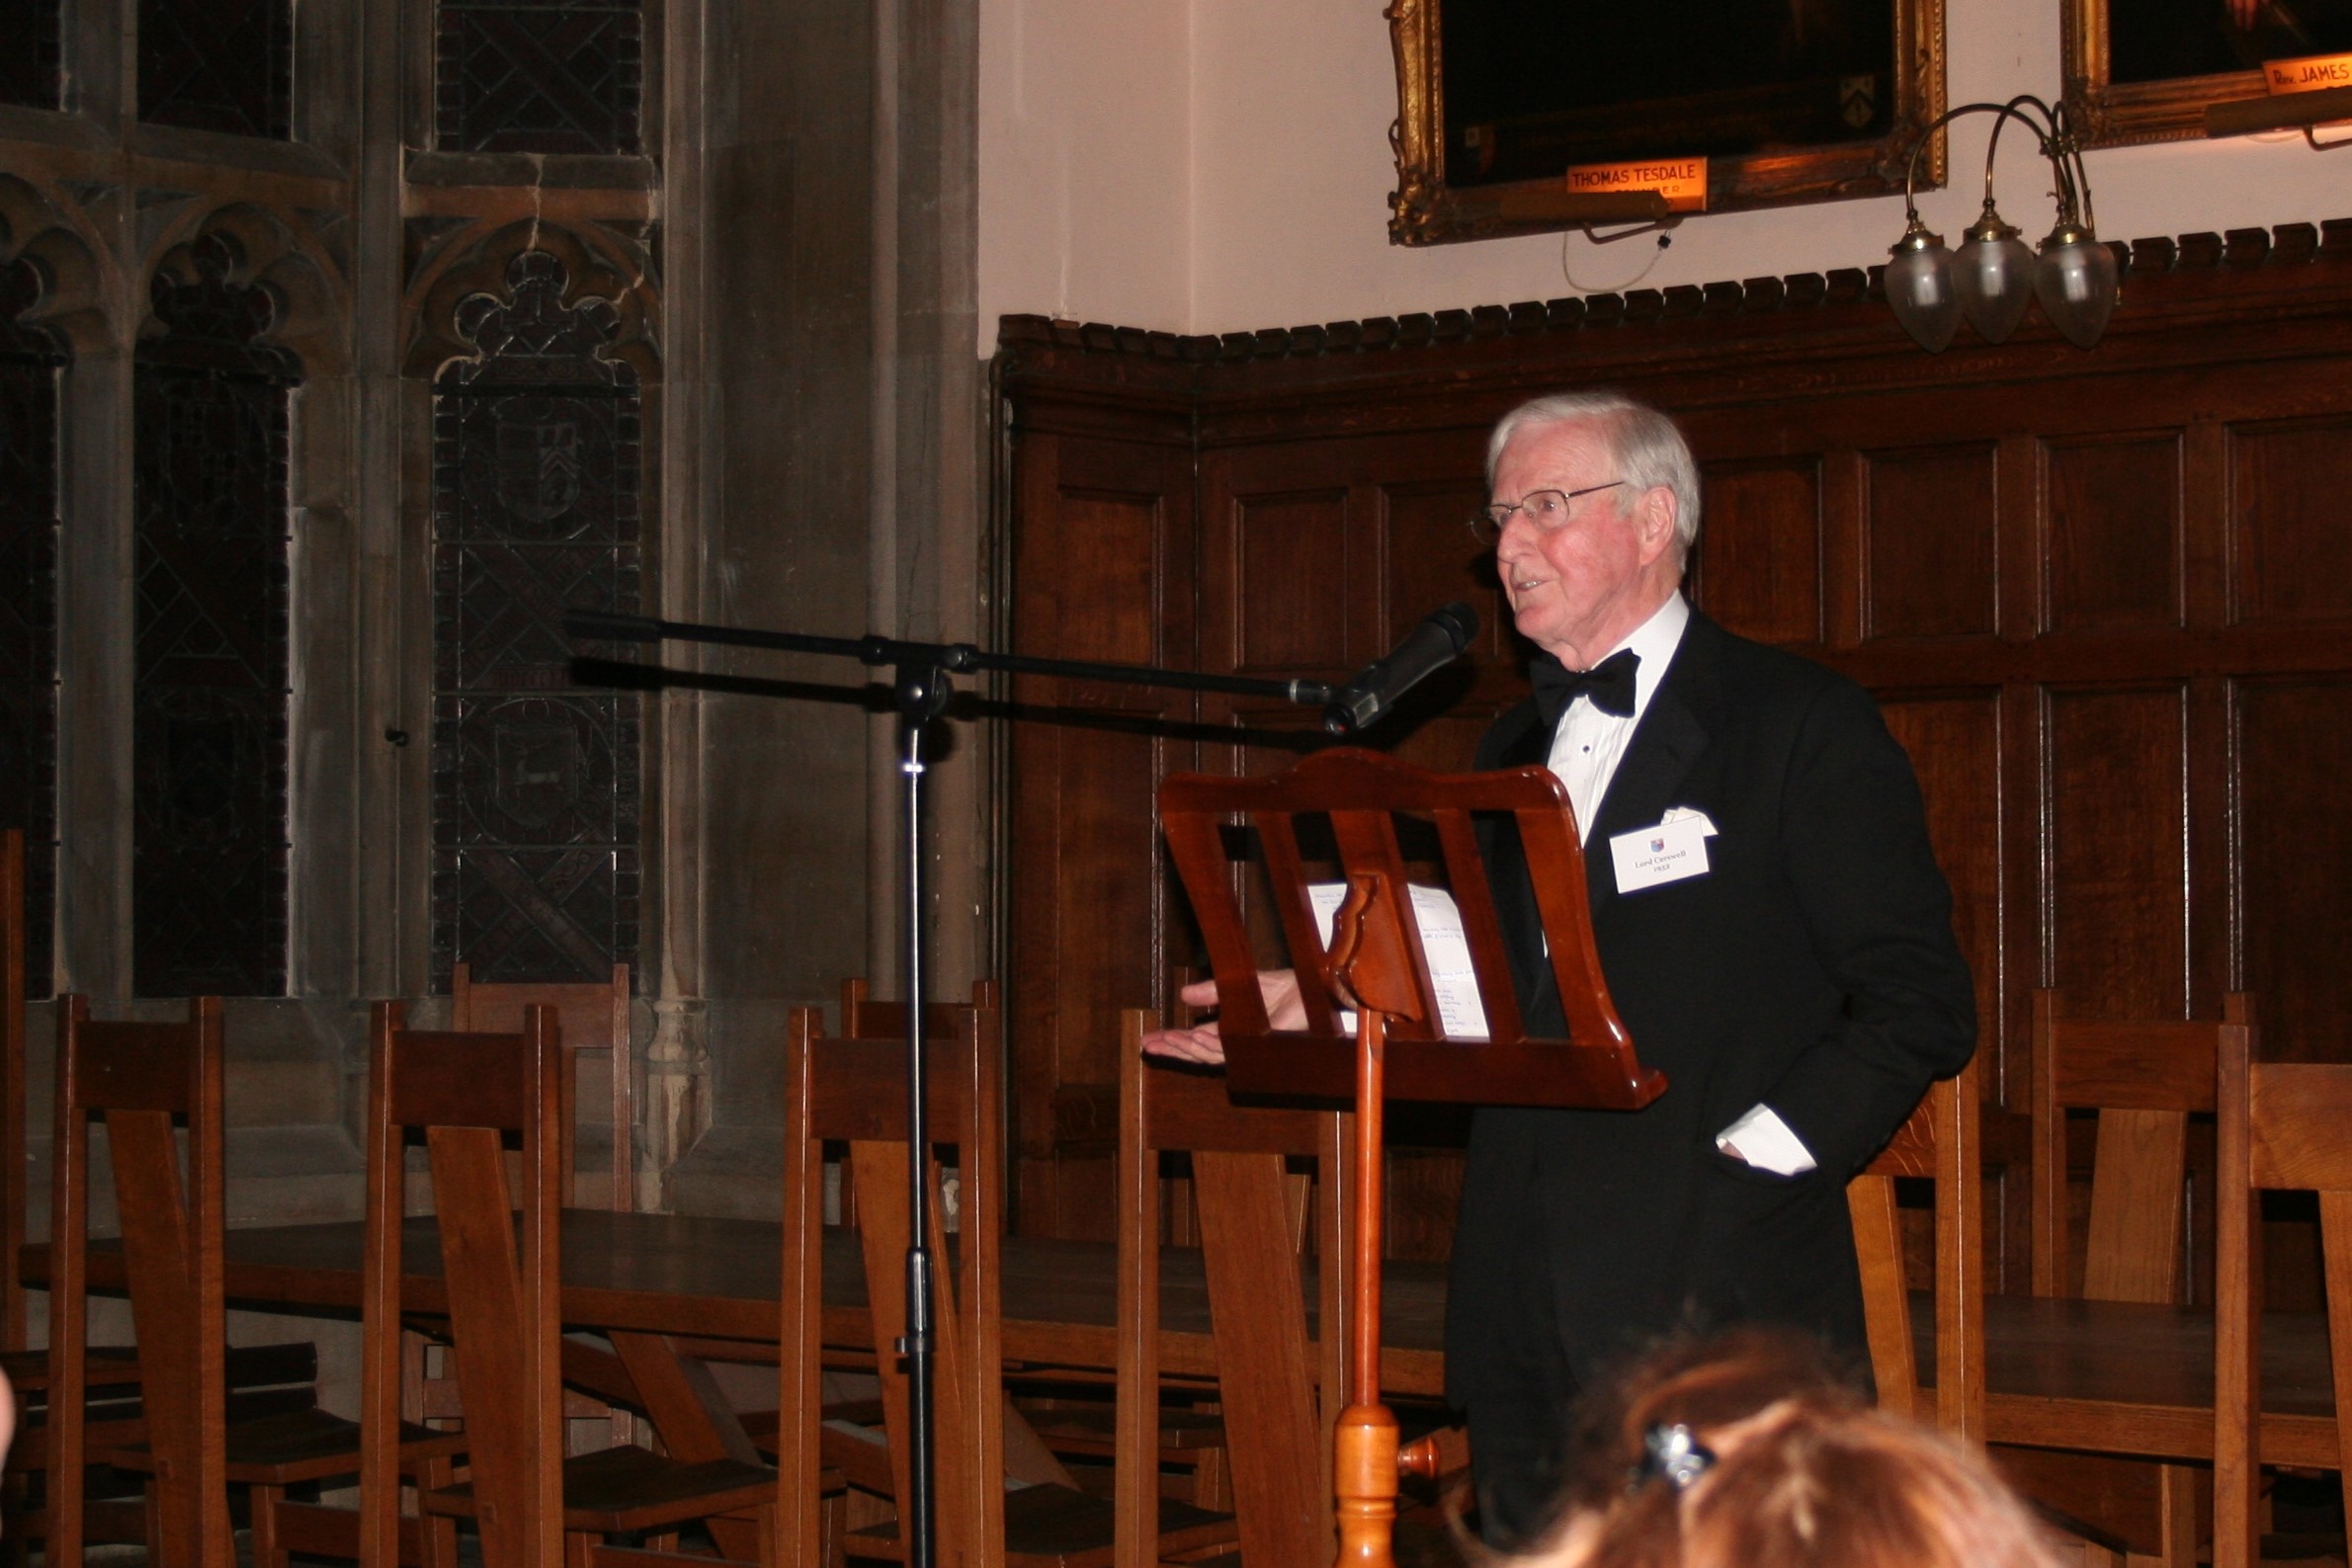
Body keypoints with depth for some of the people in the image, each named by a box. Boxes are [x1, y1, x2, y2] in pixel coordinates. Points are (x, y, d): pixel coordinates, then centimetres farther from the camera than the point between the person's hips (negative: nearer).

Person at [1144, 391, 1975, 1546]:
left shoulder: (1803, 726, -2)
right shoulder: (1513, 752, 20)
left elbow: (1917, 1004, -7)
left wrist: (1752, 1158, -15)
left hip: (1715, 1315, -6)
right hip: (1527, 1316, 7)